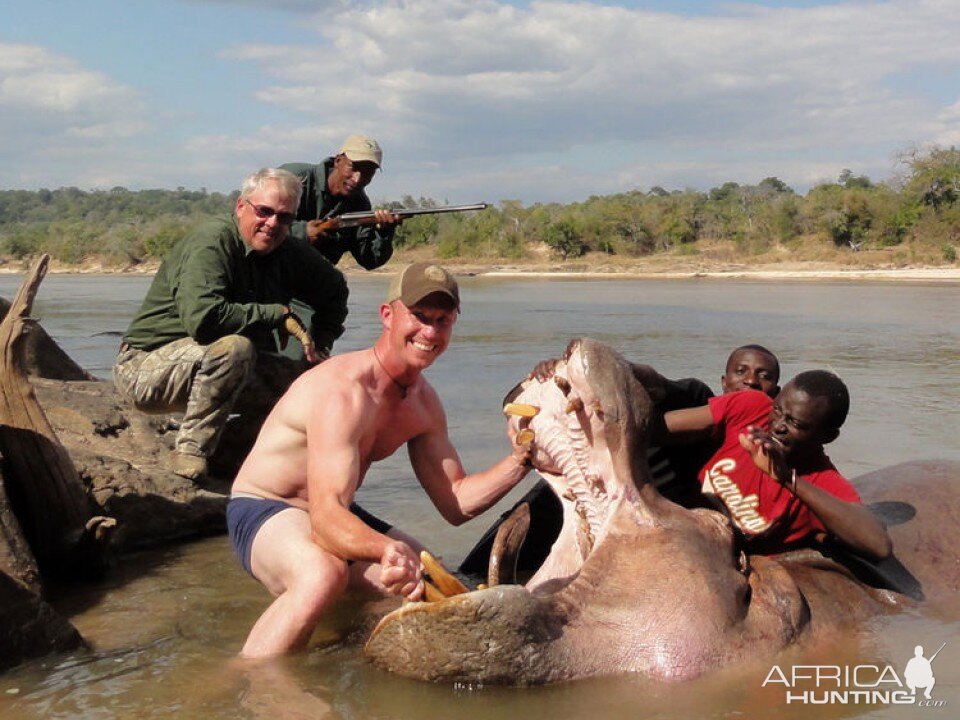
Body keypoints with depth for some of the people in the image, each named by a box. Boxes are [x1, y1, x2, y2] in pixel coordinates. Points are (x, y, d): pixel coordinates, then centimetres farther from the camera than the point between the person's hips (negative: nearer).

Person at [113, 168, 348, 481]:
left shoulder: (290, 253, 3)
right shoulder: (212, 241, -21)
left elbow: (335, 289, 23)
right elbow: (202, 319, -36)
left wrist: (320, 345, 11)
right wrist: (277, 314, -25)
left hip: (210, 369, 8)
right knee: (233, 345, -35)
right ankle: (190, 452, -22)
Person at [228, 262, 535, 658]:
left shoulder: (424, 403, 0)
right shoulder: (343, 391, -29)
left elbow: (455, 503, 4)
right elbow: (327, 516, -39)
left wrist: (519, 461, -13)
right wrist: (389, 549, -60)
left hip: (333, 515, 9)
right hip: (263, 510, -9)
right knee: (324, 575, -40)